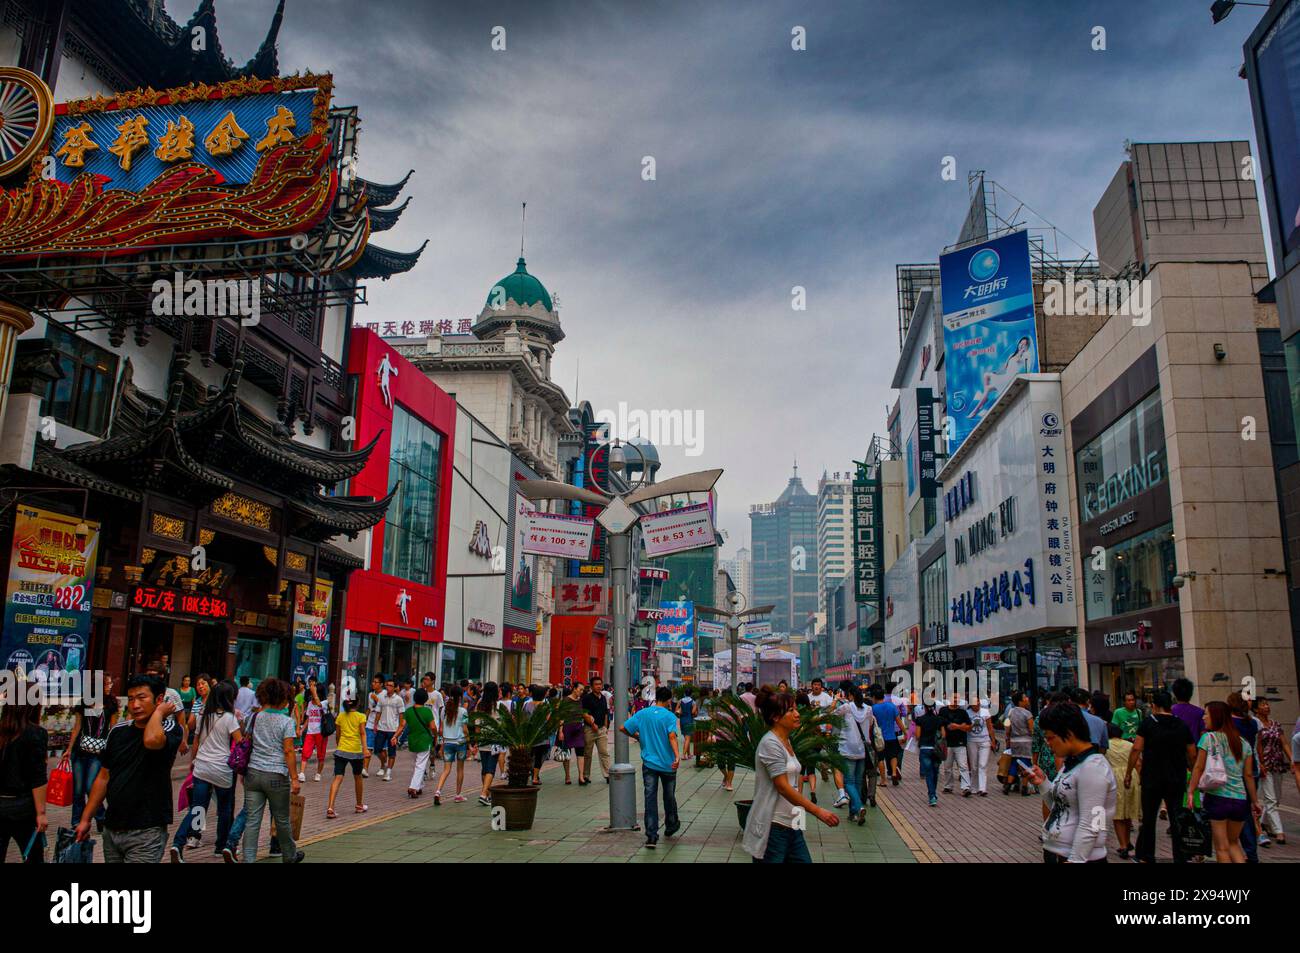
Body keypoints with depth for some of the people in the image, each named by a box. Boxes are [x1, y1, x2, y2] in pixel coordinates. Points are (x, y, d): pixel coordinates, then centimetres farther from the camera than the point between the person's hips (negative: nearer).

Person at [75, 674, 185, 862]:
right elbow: (104, 777, 13)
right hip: (111, 828, 6)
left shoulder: (170, 728, -10)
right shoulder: (118, 730, 7)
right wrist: (86, 819, 11)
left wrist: (159, 712, -17)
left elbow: (151, 740, -34)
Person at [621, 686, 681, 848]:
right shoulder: (670, 716, -9)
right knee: (669, 797, 18)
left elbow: (624, 728, 1)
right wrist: (677, 756, -30)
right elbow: (672, 737, -23)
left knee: (650, 798, -1)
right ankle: (670, 826, 36)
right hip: (667, 764, -1)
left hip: (649, 763, 1)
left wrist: (637, 736, 17)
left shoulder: (642, 714, 1)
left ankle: (651, 836, -9)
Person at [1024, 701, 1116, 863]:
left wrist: (1075, 860, -22)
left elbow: (1090, 826, -22)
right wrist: (1043, 782, 1)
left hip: (1079, 857, -8)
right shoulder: (1071, 761, 9)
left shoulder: (1093, 767, -19)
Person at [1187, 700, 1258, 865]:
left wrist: (1191, 791, -4)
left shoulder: (1209, 738, -4)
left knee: (1222, 847, 5)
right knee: (1233, 842, 20)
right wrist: (1254, 801, 15)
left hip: (1217, 797, -5)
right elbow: (1248, 775, 9)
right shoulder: (1244, 743, 10)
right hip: (1240, 799, 5)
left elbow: (1198, 767, -7)